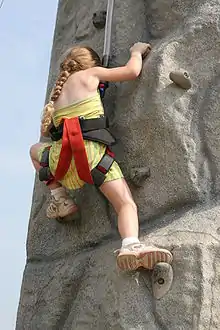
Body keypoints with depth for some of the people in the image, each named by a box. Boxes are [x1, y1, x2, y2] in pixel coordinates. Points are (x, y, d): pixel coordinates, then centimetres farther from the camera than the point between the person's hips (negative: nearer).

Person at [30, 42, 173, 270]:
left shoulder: (56, 92, 28)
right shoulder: (89, 74, 14)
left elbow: (45, 131, 31)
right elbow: (132, 71, 7)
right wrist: (137, 51, 27)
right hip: (90, 150, -4)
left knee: (36, 150, 37)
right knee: (126, 203, -9)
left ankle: (59, 198, 22)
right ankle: (131, 245, -41)